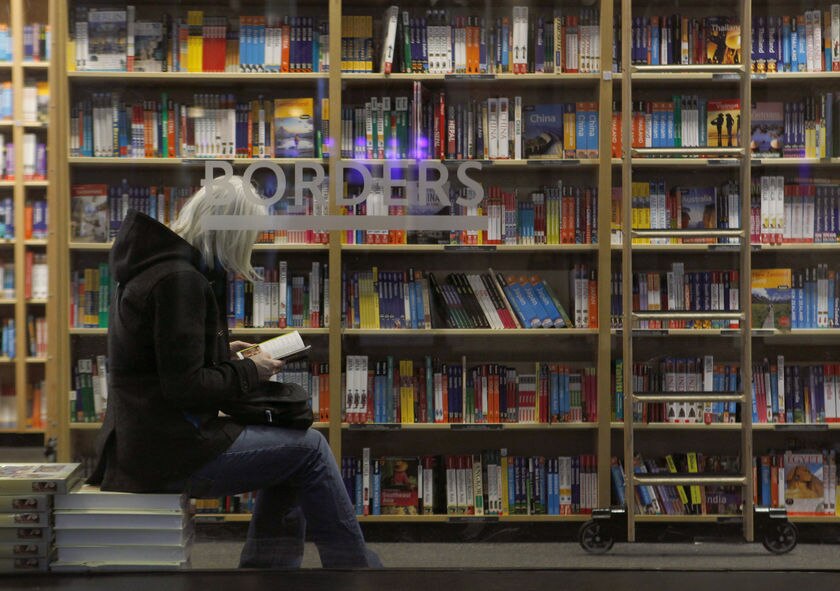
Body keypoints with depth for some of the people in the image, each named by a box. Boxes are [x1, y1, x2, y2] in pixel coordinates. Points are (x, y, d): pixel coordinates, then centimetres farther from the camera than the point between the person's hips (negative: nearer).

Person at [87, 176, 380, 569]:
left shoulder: (152, 266, 11)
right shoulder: (179, 279, -20)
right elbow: (184, 387, -22)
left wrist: (223, 354, 12)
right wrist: (249, 372, -8)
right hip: (169, 451, -10)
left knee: (291, 452, 17)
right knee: (309, 448, -1)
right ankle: (354, 565, 14)